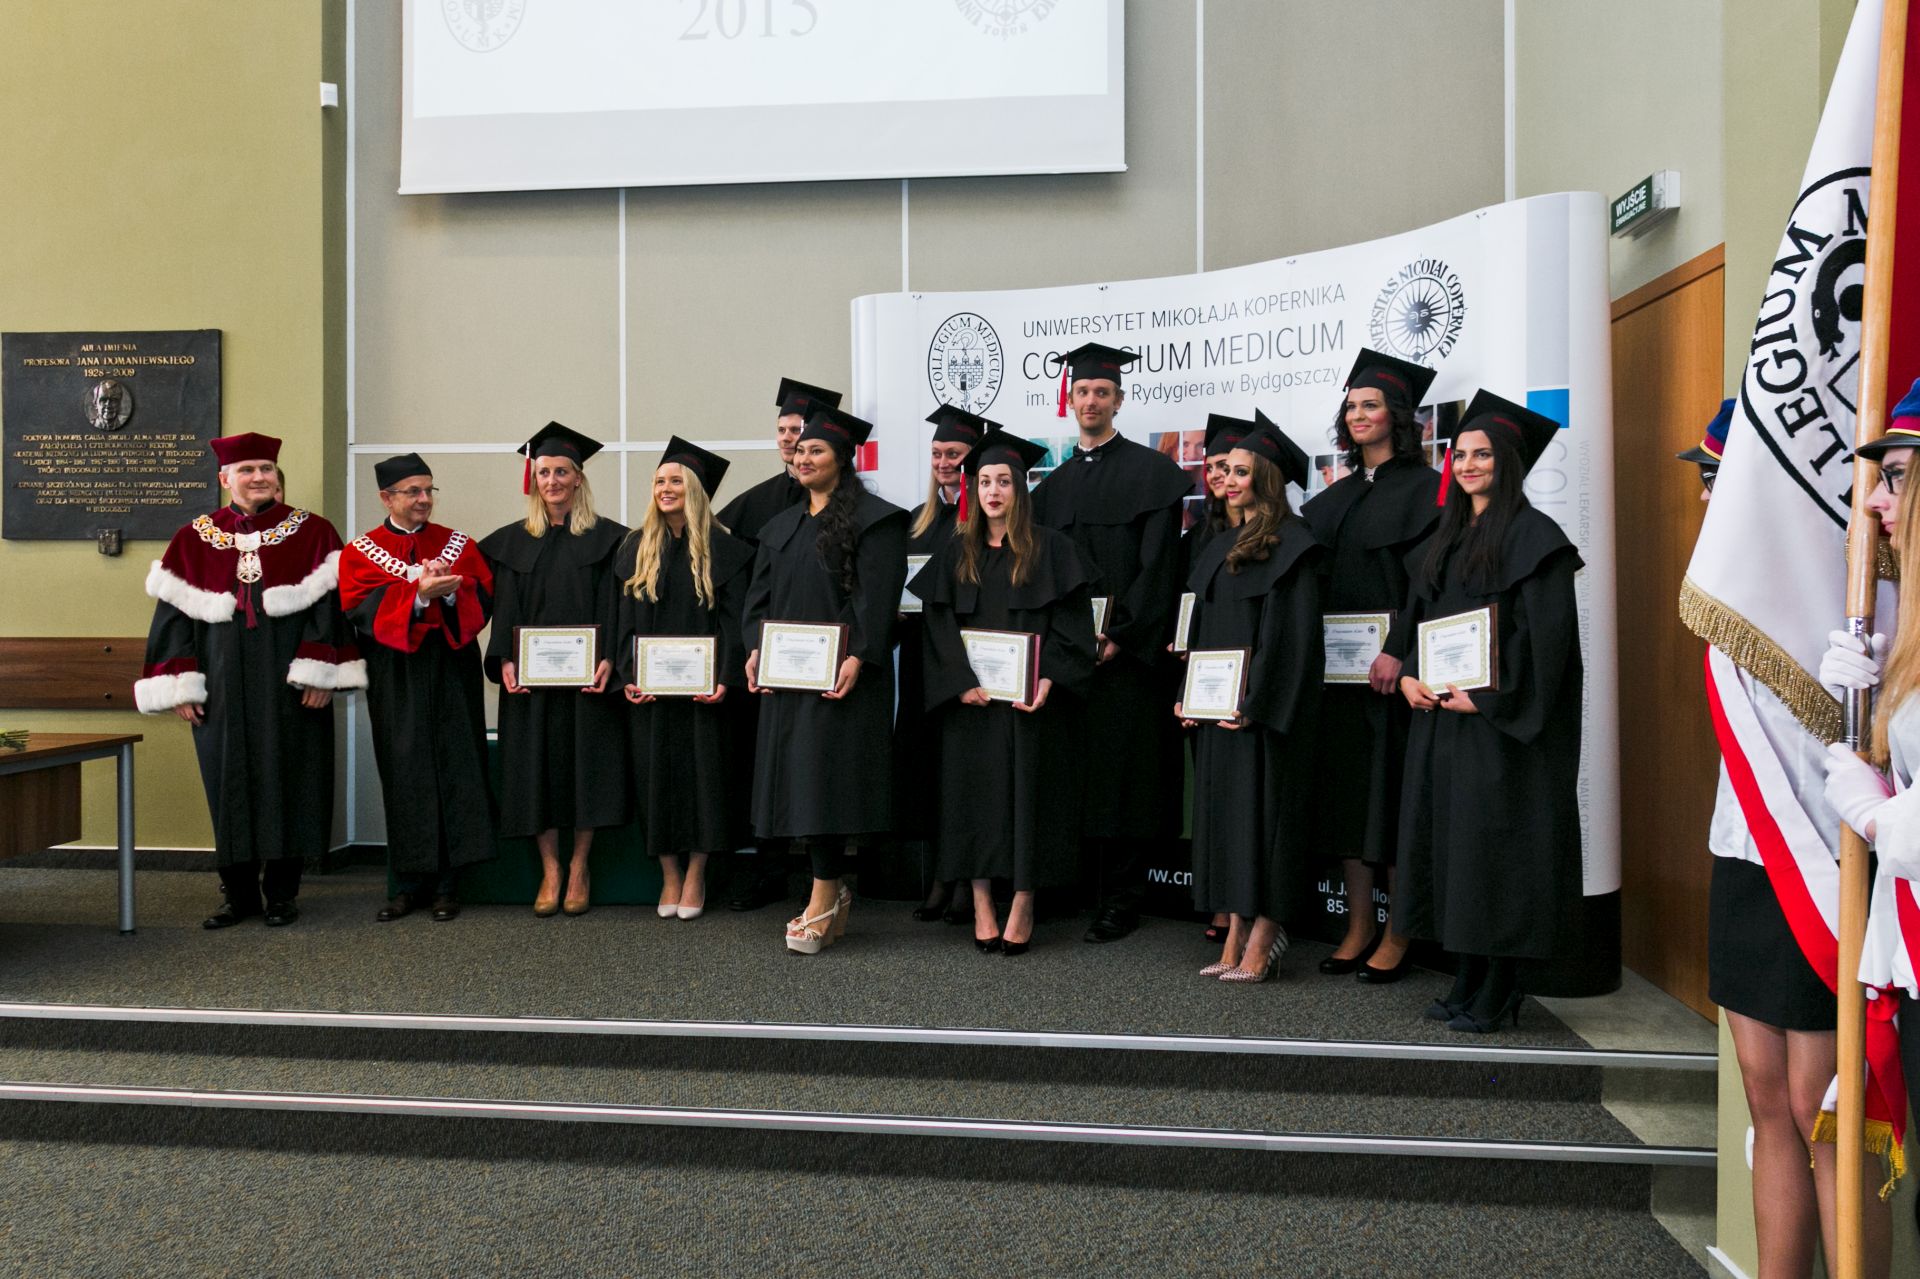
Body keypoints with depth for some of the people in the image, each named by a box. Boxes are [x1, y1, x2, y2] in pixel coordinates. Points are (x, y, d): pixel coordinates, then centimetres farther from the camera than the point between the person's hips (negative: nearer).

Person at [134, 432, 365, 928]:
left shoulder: (311, 532, 1)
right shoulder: (195, 540, 6)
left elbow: (330, 604, -4)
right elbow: (174, 615, 6)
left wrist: (320, 674, -12)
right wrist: (181, 687, -1)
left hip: (287, 688, -2)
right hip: (223, 689, 2)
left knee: (285, 784, 3)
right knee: (230, 788, 7)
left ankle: (281, 894, 15)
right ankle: (239, 893, 18)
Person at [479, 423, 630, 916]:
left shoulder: (604, 538, 3)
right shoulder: (513, 542, 10)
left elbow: (611, 606, -3)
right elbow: (505, 609, 5)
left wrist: (607, 659, -16)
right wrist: (506, 661, -9)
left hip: (587, 673, -2)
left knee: (585, 761, -1)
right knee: (537, 764, 1)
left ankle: (579, 866, 12)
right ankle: (549, 868, 11)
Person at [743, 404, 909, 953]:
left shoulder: (871, 518, -4)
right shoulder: (781, 526, 19)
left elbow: (877, 596, -12)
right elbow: (760, 594, 16)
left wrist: (857, 659, -21)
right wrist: (755, 649, 0)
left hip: (841, 675, -7)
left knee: (824, 778, -9)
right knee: (798, 778, 7)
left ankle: (823, 898, -1)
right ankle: (833, 889, 18)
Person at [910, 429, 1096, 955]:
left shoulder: (1050, 549, 2)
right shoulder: (956, 553, 10)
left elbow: (1070, 625, -4)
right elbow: (939, 626, 4)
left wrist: (1047, 681, -17)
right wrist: (962, 683, -11)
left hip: (1029, 699, -2)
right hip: (968, 699, 3)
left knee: (1027, 791, -1)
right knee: (974, 794, 3)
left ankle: (1022, 906, 6)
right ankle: (981, 906, 10)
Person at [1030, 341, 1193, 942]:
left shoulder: (1151, 472, -1)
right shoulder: (1054, 485, 16)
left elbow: (1159, 565, -9)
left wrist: (1119, 635, -15)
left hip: (1125, 652, -5)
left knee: (1122, 771, -1)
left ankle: (1121, 899, 8)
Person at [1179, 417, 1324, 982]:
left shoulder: (1290, 545, -9)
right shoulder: (1221, 548, 16)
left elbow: (1291, 632, -16)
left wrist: (1254, 703, -21)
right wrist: (1186, 694, 7)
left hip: (1262, 711, -8)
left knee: (1262, 812, -4)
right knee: (1224, 813, 8)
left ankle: (1262, 940, 4)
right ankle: (1237, 935, 15)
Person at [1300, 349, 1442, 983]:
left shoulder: (1422, 487, -3)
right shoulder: (1337, 496, 16)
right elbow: (1312, 572, 15)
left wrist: (1399, 650, -21)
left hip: (1392, 666, -6)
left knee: (1391, 791, -3)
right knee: (1345, 789, 7)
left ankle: (1398, 933, 7)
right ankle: (1360, 925, 15)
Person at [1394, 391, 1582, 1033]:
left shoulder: (1531, 535, -8)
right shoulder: (1444, 536, 15)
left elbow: (1544, 630, -15)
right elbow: (1415, 614, 17)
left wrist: (1489, 695, -19)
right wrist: (1407, 674, 1)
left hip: (1498, 722, -8)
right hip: (1438, 712, 8)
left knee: (1494, 848, -3)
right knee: (1449, 841, 10)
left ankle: (1500, 994, 7)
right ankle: (1470, 981, 20)